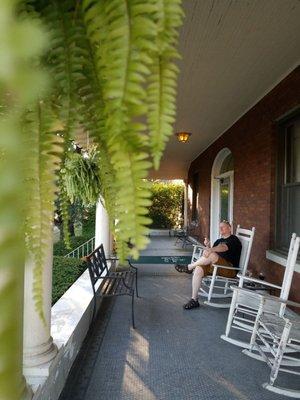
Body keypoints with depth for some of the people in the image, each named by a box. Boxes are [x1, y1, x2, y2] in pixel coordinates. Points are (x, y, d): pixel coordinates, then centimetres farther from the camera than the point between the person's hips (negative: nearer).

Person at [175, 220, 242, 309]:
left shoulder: (233, 239, 3)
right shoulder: (218, 241, 27)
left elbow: (224, 248, -19)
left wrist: (210, 250, -37)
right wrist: (207, 246, -2)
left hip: (230, 270, -6)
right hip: (214, 266, 7)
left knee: (212, 254, -33)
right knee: (198, 269, -22)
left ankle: (188, 267, -18)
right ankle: (194, 300, -19)